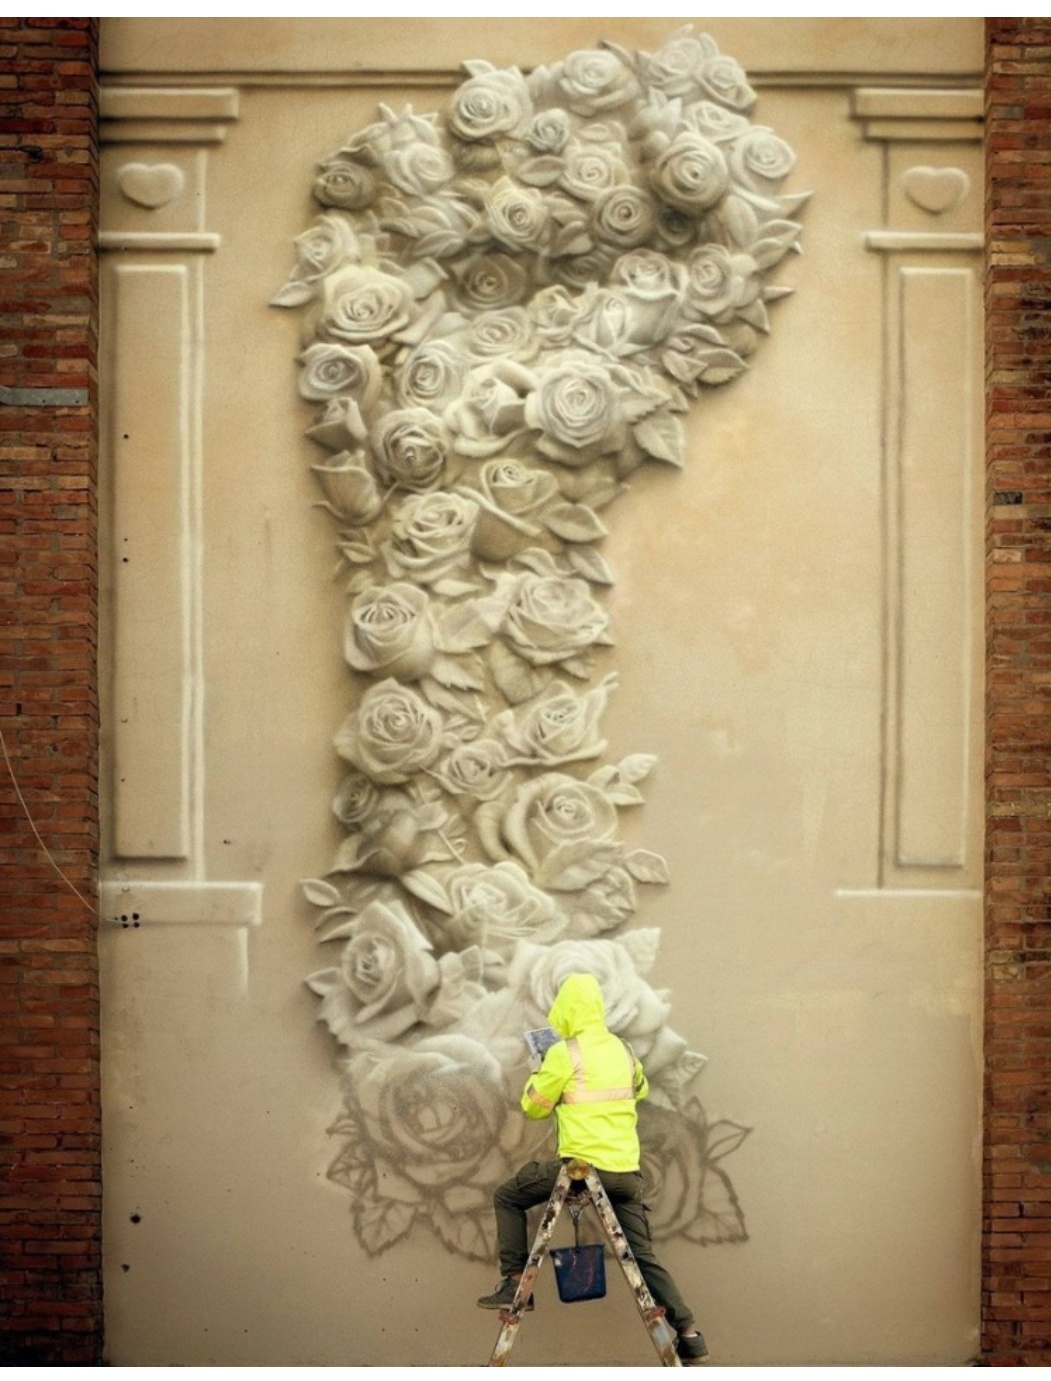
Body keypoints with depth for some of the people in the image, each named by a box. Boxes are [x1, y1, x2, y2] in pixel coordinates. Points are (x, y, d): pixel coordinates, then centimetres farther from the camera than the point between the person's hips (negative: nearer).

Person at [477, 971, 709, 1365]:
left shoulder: (564, 1053, -7)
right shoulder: (623, 1050, 11)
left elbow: (534, 1107, 3)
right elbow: (640, 1089, 32)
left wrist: (537, 1077, 20)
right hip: (626, 1170, 5)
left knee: (507, 1197, 13)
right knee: (643, 1254, 14)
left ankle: (515, 1283, 6)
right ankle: (687, 1332, 7)